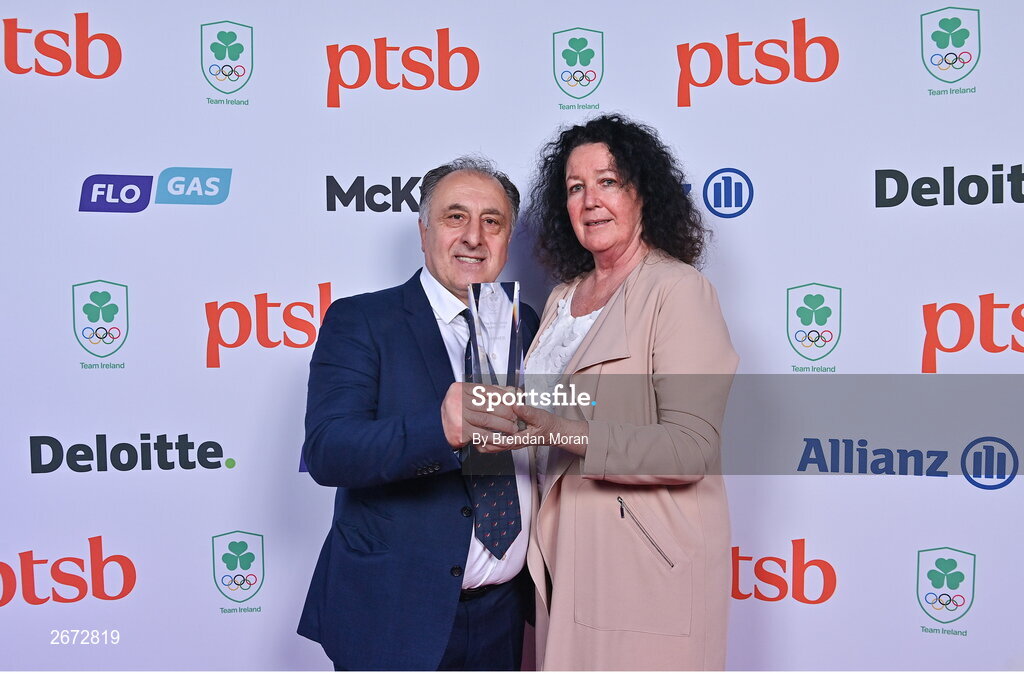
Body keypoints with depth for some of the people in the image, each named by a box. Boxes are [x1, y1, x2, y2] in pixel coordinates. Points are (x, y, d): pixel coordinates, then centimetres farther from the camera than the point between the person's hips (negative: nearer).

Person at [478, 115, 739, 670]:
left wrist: (559, 430, -26)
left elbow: (691, 448, -19)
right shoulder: (563, 298, 14)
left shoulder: (678, 290, -9)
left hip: (647, 568, -6)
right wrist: (506, 418, 1)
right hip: (564, 559, 7)